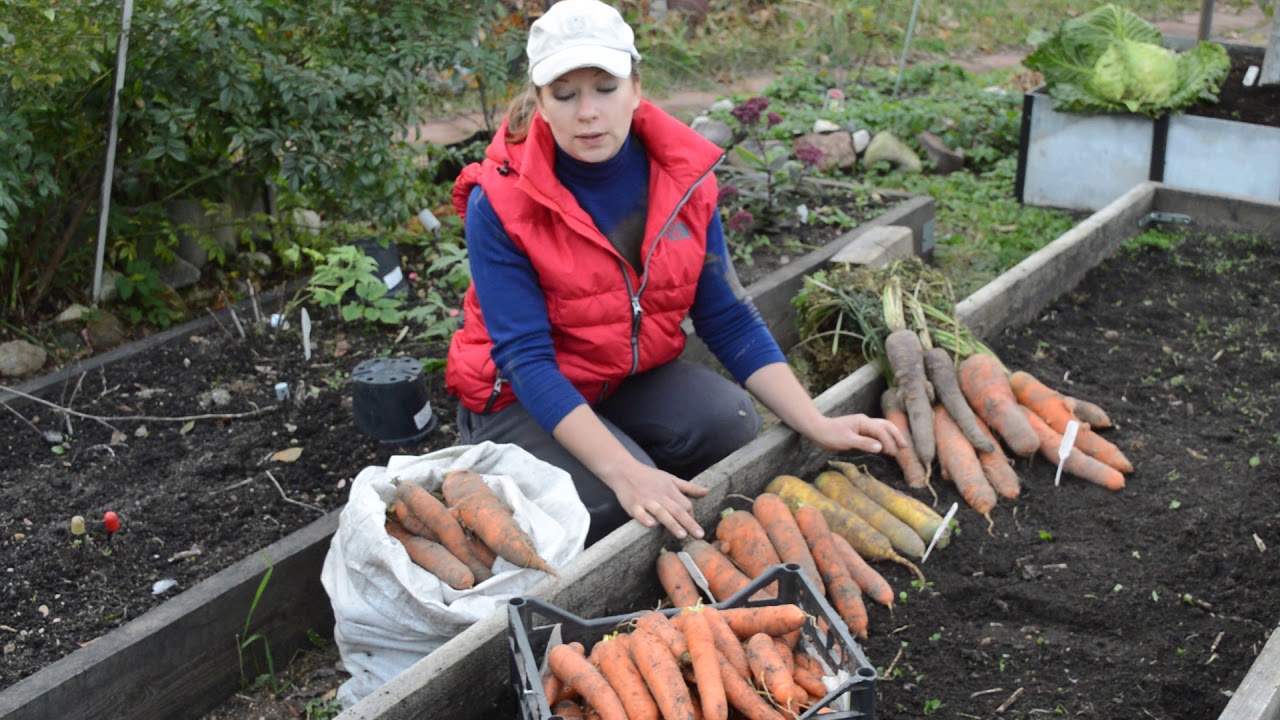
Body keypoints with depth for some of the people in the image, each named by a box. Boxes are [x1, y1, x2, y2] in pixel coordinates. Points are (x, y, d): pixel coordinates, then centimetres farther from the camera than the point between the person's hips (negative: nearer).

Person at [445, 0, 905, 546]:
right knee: (614, 503, -27)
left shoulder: (683, 175, -11)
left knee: (731, 424, -22)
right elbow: (525, 358, -27)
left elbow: (729, 316, -6)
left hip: (632, 377, 4)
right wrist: (625, 473, -39)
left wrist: (817, 425, -17)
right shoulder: (500, 204, -23)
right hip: (520, 397, -4)